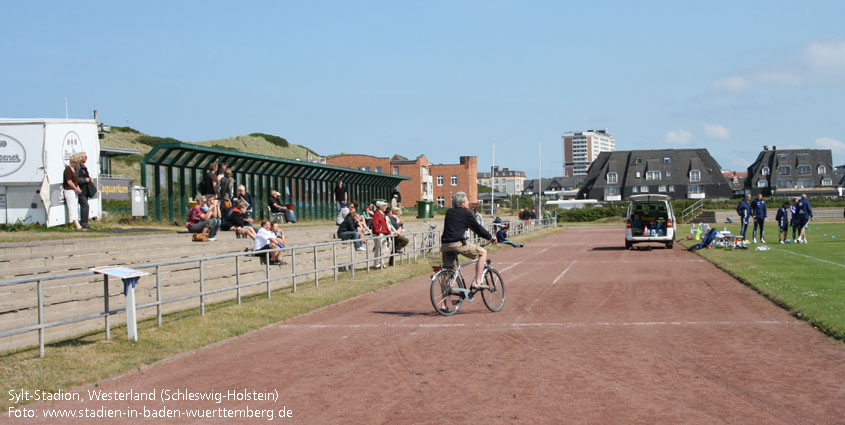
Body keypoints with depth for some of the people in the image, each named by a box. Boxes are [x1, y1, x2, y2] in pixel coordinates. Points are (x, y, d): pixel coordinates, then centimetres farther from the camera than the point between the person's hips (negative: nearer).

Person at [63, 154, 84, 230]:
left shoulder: (74, 168, 13)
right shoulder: (68, 169, -16)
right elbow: (69, 181, -20)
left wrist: (78, 188, 9)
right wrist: (76, 189, -13)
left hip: (74, 190, 10)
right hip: (69, 190, -10)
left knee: (76, 206, 10)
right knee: (72, 206, -12)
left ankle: (76, 223, 14)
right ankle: (76, 224, -17)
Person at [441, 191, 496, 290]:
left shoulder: (449, 212, 20)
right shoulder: (466, 213, 2)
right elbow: (477, 228, 9)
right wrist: (490, 237, 23)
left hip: (444, 245, 7)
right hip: (457, 244, -7)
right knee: (483, 252, 5)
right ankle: (477, 282, -1)